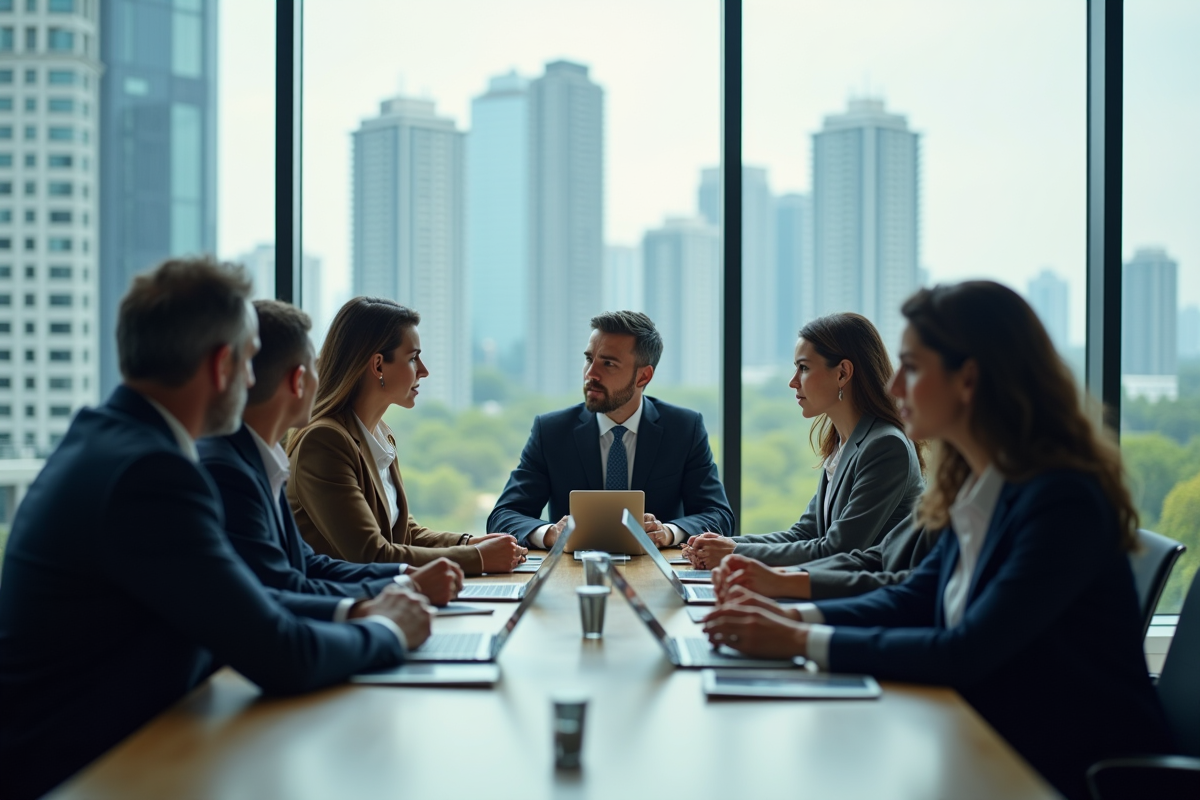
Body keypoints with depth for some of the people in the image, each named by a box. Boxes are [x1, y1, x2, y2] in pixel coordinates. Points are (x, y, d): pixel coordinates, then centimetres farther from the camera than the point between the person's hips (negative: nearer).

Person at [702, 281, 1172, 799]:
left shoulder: (1061, 503, -22)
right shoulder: (975, 488, 5)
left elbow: (964, 654, -25)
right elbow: (913, 600, 11)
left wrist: (801, 641, -22)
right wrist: (790, 617, -4)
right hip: (996, 751, 7)